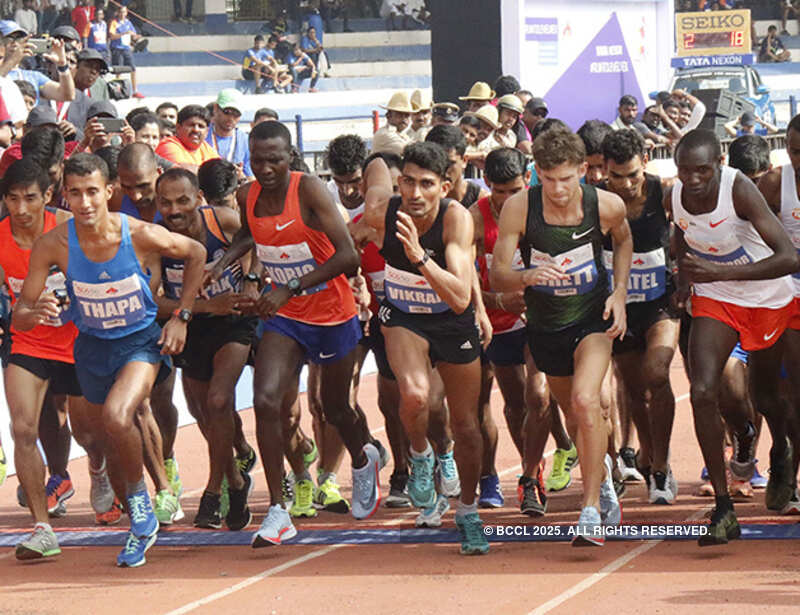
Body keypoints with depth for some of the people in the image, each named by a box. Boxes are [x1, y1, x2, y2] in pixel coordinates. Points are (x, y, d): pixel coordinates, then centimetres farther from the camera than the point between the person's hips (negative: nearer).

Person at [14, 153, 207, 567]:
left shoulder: (141, 236, -23)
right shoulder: (54, 245, -19)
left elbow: (195, 254, -2)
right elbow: (20, 314, -13)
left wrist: (182, 317, -5)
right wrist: (33, 314, -37)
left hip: (141, 342, -4)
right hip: (92, 346, 4)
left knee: (116, 416, -29)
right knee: (102, 432, 16)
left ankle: (139, 499, -4)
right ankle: (139, 518, 41)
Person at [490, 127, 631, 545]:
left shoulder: (606, 206, -17)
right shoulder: (519, 208, -19)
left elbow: (623, 240, 8)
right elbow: (496, 276, -16)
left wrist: (620, 292, -3)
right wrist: (530, 276, -38)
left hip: (593, 318, -2)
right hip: (546, 323, 2)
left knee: (585, 401, -25)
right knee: (574, 416, 17)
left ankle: (592, 511, -18)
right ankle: (602, 471, 51)